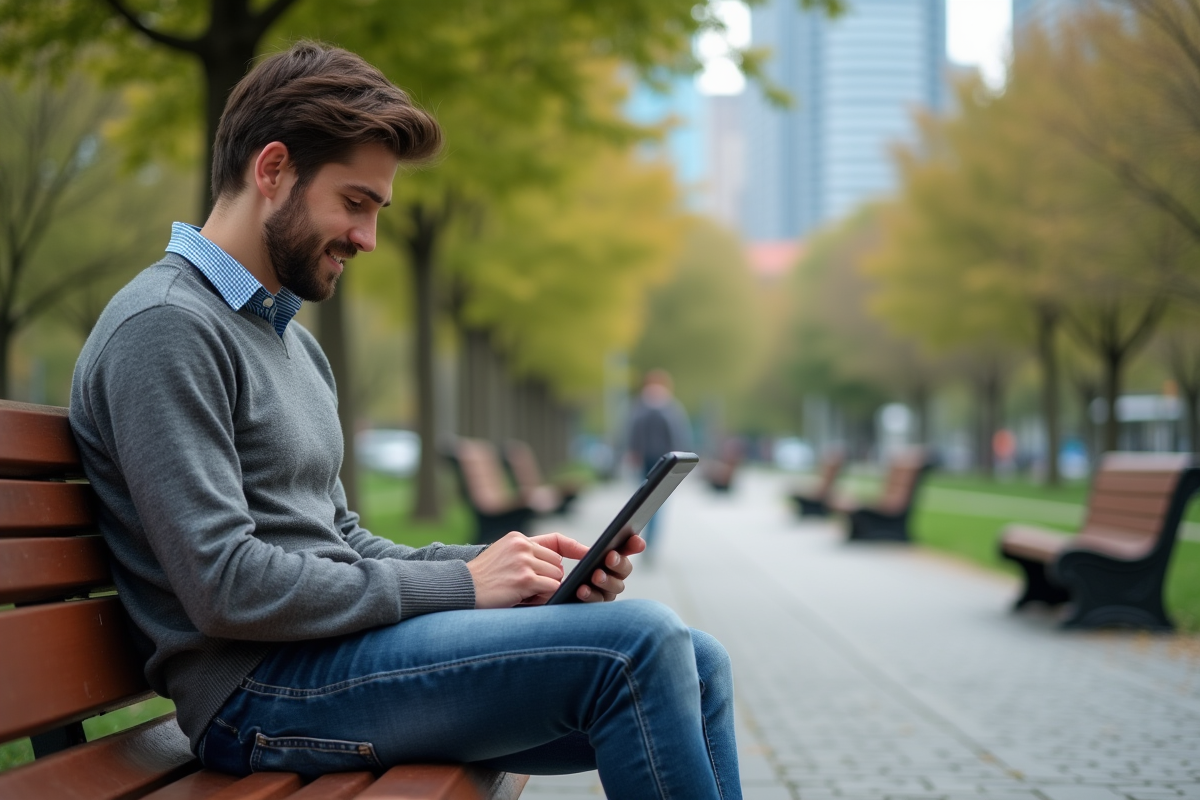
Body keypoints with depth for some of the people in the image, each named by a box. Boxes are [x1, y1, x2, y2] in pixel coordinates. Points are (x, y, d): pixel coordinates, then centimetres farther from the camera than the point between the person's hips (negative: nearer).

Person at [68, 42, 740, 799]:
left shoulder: (294, 343, 21)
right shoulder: (164, 329, -11)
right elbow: (225, 587, -20)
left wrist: (514, 567, 4)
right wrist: (460, 584, -13)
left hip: (330, 650, 9)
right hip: (259, 692, -9)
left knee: (696, 666, -1)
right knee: (636, 644, -22)